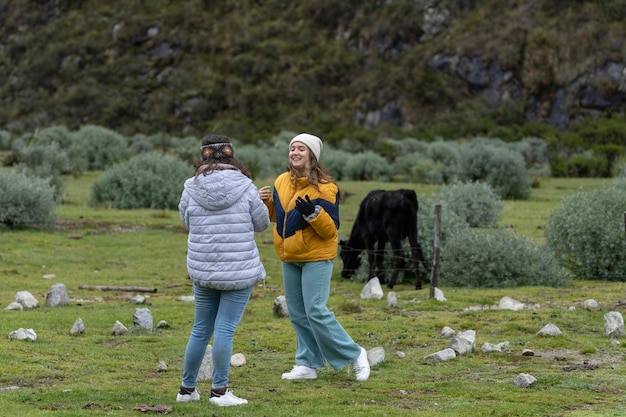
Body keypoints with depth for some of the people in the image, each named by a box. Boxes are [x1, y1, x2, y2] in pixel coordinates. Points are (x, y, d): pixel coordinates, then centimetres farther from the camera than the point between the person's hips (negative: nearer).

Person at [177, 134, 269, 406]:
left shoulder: (191, 188, -3)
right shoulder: (244, 186, -8)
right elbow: (261, 223, 3)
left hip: (202, 269, 3)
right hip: (239, 271, -3)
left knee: (201, 329, 15)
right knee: (225, 329, -1)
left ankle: (187, 388, 23)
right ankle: (219, 391, 2)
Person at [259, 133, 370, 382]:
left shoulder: (324, 187, -15)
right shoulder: (282, 182, 5)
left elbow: (331, 230, -17)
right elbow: (276, 216, 19)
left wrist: (313, 212, -33)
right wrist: (267, 202, -1)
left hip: (316, 258, -7)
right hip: (289, 258, 7)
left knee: (316, 311, -11)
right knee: (297, 314, 9)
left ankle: (354, 355, 2)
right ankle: (308, 364, 18)